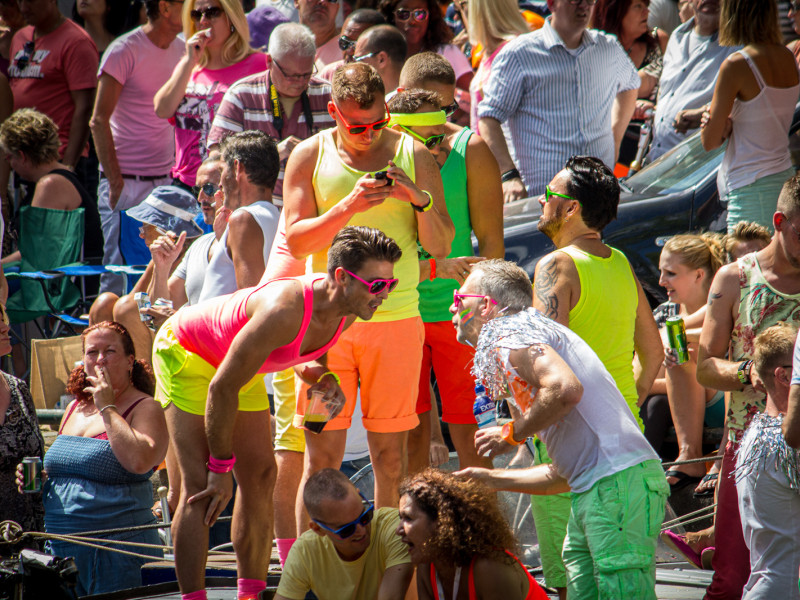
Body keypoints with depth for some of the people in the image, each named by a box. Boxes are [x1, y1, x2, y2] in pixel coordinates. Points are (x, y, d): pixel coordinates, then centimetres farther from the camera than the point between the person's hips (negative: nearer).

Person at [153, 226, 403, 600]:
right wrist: (222, 467, -23)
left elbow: (306, 355, 9)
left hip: (234, 358, 8)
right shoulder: (285, 311, -40)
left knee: (260, 474, 2)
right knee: (200, 485, -16)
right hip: (185, 348, -8)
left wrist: (322, 378, -15)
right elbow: (222, 389, -31)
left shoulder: (346, 310, -15)